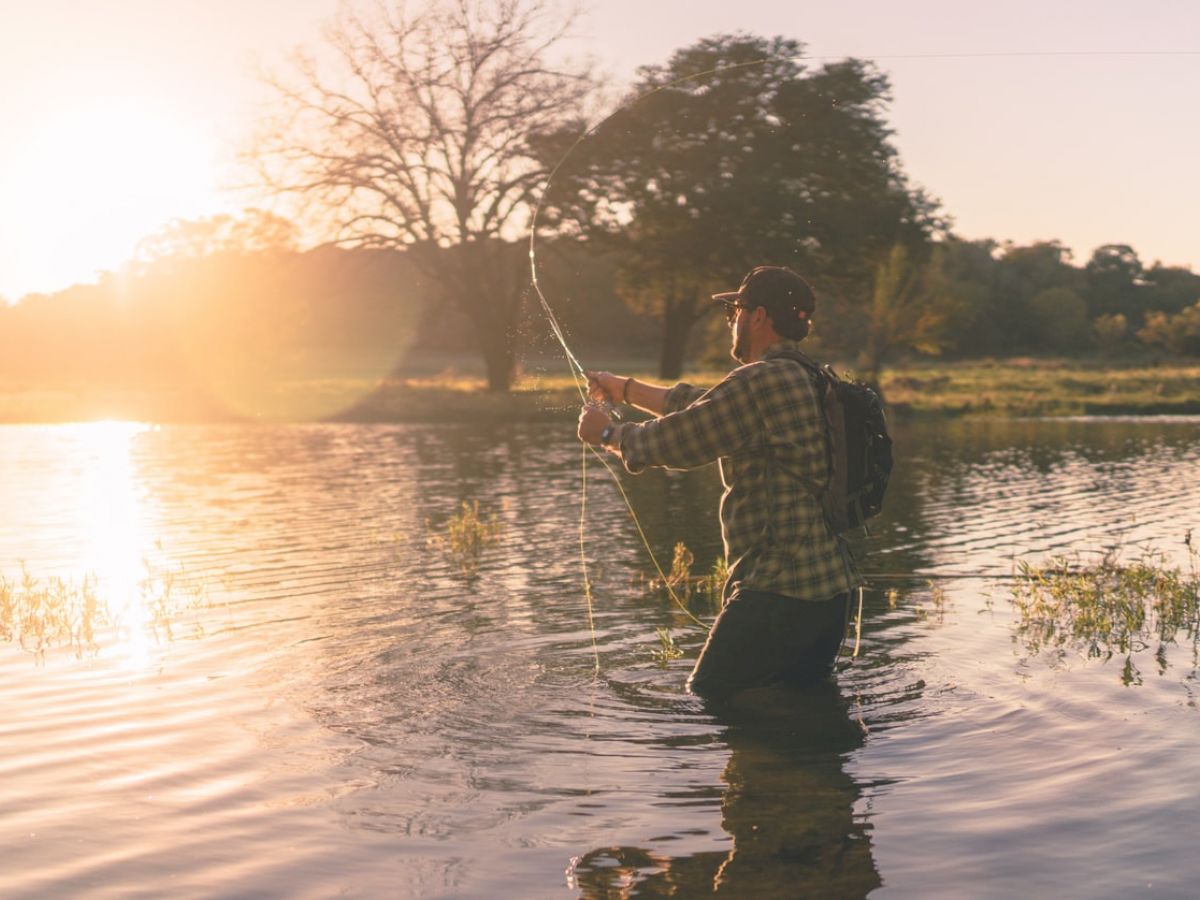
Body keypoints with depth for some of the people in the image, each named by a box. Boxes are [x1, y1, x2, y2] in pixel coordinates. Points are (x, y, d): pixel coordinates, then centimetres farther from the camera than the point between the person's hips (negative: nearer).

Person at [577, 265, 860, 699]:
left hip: (780, 590, -10)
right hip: (832, 590, 10)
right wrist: (626, 388, 35)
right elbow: (700, 405, 26)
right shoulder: (810, 381, 16)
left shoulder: (760, 381, -16)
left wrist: (606, 432, 9)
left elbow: (672, 441, -10)